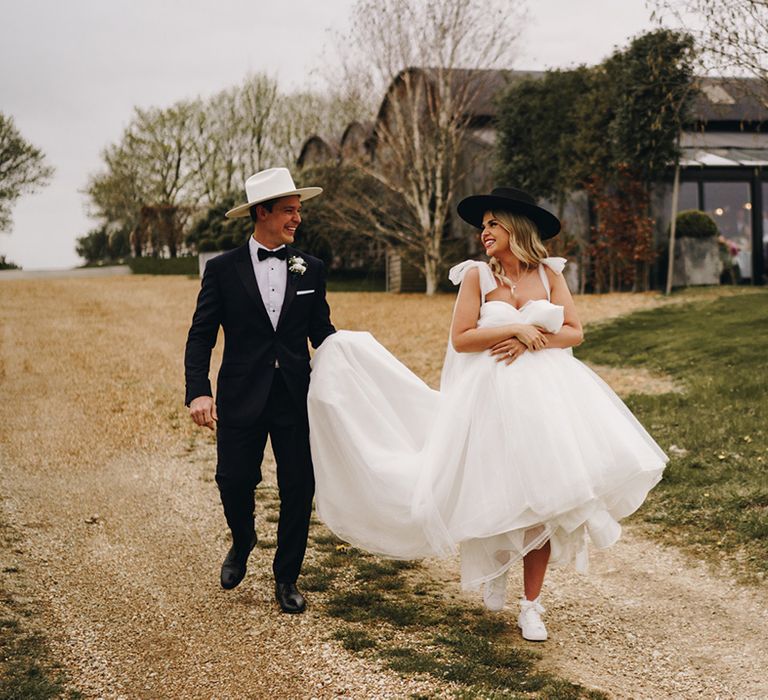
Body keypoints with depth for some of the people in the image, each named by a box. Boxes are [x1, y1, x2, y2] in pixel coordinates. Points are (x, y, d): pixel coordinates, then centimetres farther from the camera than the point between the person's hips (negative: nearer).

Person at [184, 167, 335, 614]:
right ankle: (242, 542, 34)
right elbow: (201, 336, -2)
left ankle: (287, 578, 22)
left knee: (299, 490, 3)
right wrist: (198, 392, -15)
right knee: (234, 481, 0)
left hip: (296, 397, 2)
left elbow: (321, 332, 9)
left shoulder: (311, 270, 7)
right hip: (241, 397, -2)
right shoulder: (223, 270, 1)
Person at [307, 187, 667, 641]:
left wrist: (531, 342, -10)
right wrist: (515, 328, -13)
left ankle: (531, 606, 11)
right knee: (500, 495, -1)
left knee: (543, 496, 0)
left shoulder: (549, 274, 6)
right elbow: (460, 339, -7)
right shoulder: (477, 275, 1)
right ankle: (498, 563, 34)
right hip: (492, 397, -1)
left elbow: (575, 332, 4)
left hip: (546, 393, 1)